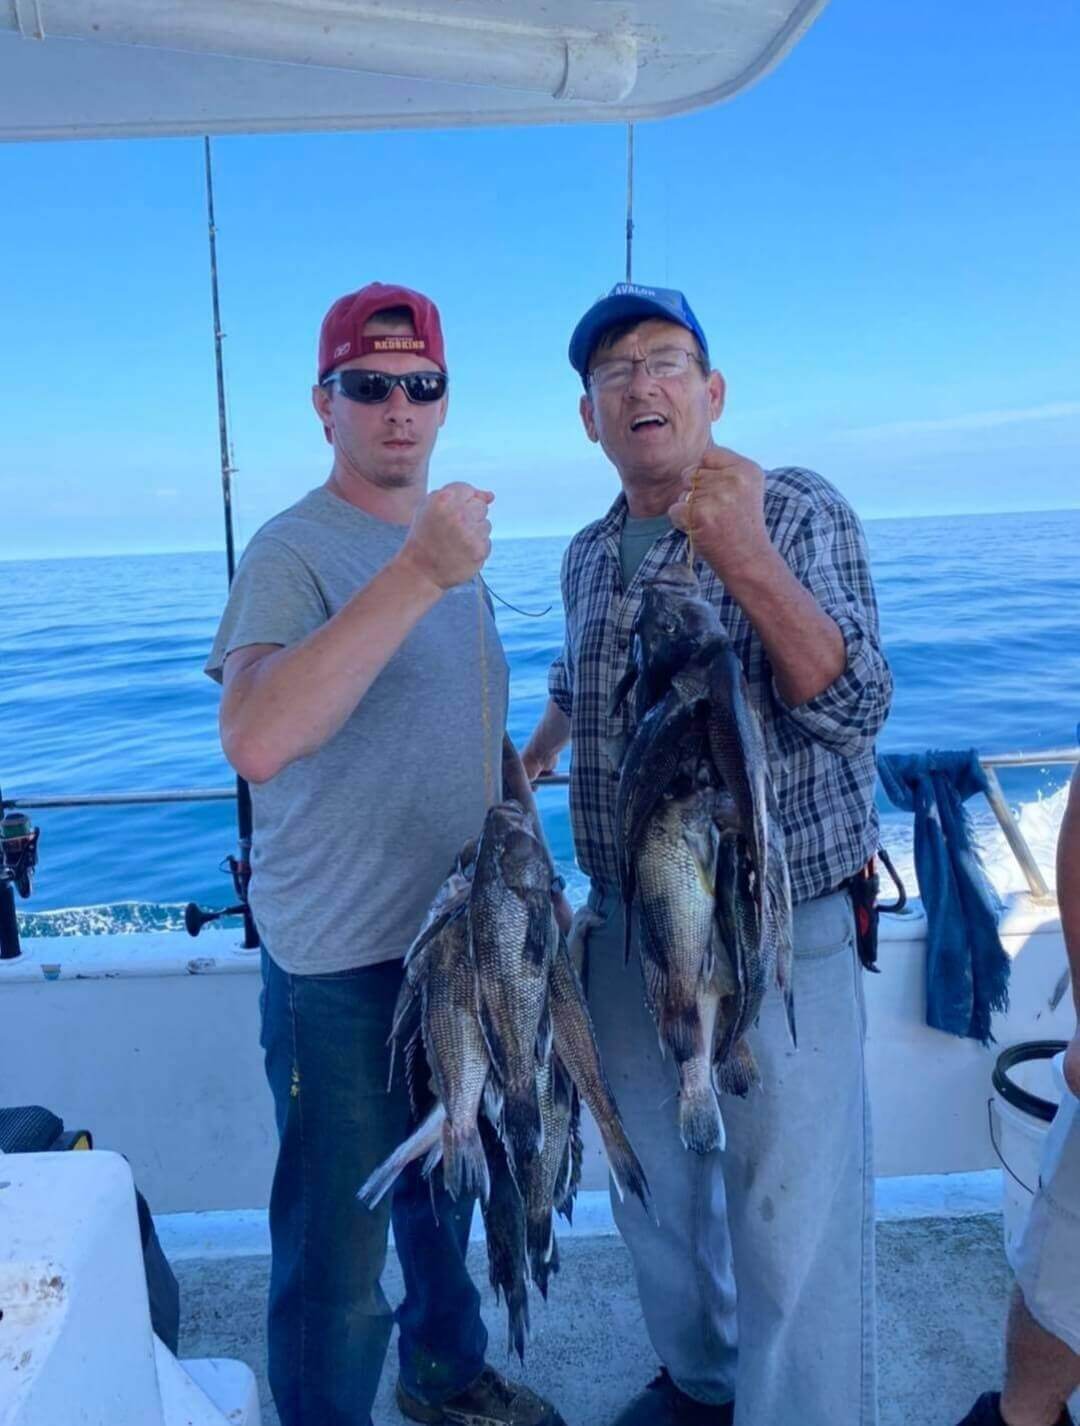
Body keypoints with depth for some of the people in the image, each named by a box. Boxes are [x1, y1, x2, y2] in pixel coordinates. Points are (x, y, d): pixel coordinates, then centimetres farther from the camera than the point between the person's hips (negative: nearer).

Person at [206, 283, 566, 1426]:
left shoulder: (449, 540, 8)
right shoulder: (295, 551, -16)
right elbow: (254, 741, -35)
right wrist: (418, 574, -38)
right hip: (344, 961, -7)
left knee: (445, 1185, 26)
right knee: (338, 1250, 8)